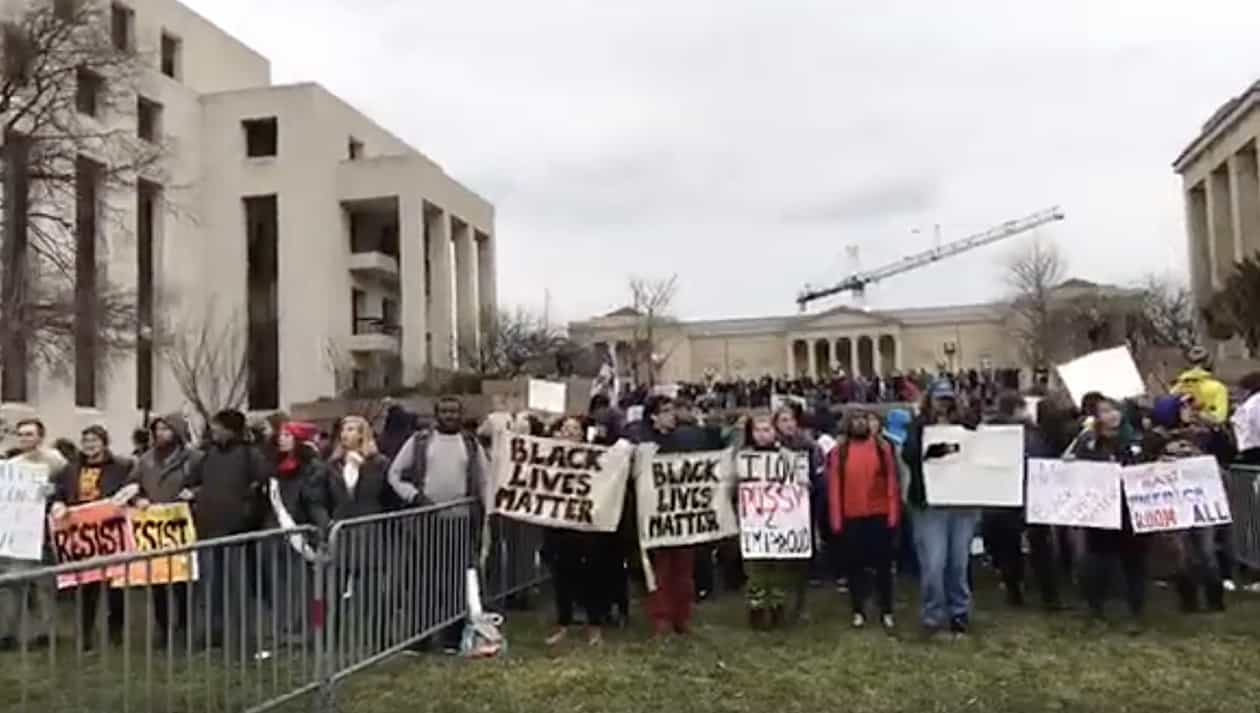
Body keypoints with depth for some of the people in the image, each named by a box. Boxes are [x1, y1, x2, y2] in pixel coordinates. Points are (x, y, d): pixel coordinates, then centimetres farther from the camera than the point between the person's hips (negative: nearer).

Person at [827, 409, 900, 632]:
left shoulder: (883, 447, 3)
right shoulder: (839, 452, 2)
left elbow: (892, 482, 2)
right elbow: (834, 488, 1)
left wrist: (893, 514, -4)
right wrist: (836, 520, -3)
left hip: (879, 515, 0)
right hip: (850, 517, 0)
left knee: (883, 564, 8)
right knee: (854, 566, 8)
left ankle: (886, 612, 18)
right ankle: (858, 611, 20)